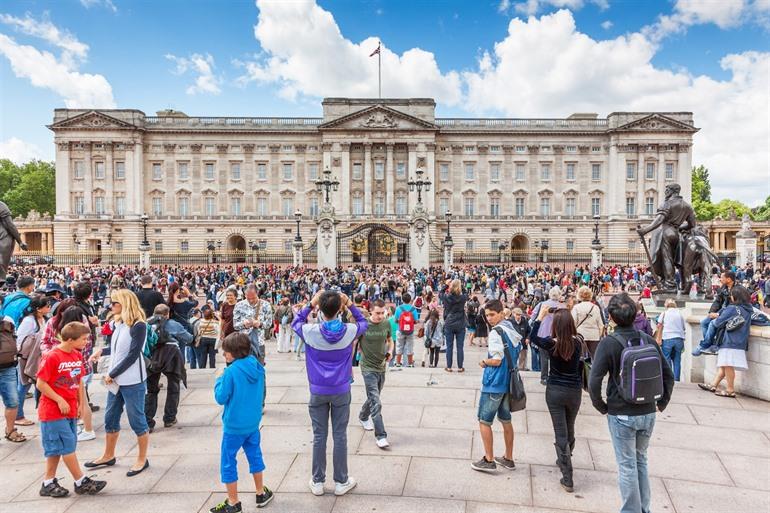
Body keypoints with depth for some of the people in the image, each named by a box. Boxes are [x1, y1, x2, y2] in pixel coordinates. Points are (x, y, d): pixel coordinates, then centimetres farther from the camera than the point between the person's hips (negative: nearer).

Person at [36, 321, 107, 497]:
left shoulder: (77, 356, 5)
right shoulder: (51, 357, -17)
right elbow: (40, 384, -15)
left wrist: (83, 404, 10)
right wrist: (60, 400, -17)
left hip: (70, 410, 7)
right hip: (53, 411, -7)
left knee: (57, 448, 14)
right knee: (67, 446, -2)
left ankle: (48, 483, 25)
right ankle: (81, 482, 6)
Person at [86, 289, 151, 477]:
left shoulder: (138, 326, -15)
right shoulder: (117, 323, 9)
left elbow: (132, 355, -18)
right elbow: (114, 350, 14)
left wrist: (112, 374, -14)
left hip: (133, 382, -8)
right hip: (117, 380, 8)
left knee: (137, 420, 2)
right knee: (110, 418, 18)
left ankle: (142, 459, 16)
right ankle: (108, 455, 35)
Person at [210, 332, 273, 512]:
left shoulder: (231, 371, -23)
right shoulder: (257, 366, -3)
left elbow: (221, 398, -16)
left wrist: (219, 380, -2)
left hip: (234, 425, -6)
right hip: (253, 422, 6)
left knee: (228, 462, 10)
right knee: (255, 456, 20)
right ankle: (261, 493, 32)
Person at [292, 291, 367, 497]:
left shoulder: (311, 332, -15)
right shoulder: (349, 331, -14)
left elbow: (295, 323, 8)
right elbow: (363, 322, 9)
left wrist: (310, 304, 1)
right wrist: (350, 304, 0)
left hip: (318, 391, 0)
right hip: (341, 390, 0)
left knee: (319, 436, 11)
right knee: (340, 436, 9)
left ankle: (318, 482, 22)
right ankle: (341, 482, 21)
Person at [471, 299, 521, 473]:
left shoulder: (496, 332, -19)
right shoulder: (512, 330, 7)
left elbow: (496, 361, -22)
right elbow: (517, 354, 17)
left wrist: (484, 362, -4)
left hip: (493, 384, -8)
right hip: (508, 382, 8)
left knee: (484, 421, 4)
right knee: (506, 420, 17)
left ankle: (489, 460, 9)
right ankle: (508, 459, 25)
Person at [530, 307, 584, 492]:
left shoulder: (551, 343, -16)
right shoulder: (579, 341, -11)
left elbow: (533, 338, 3)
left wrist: (540, 317, 9)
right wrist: (564, 316, 9)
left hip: (554, 391, -3)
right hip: (574, 391, 3)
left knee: (560, 433, 3)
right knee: (570, 429, 23)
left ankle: (567, 478, 3)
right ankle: (565, 459, 48)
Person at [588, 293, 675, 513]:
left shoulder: (608, 343, -15)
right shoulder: (648, 340, -2)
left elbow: (594, 382, -20)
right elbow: (668, 375, 3)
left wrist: (600, 406, -5)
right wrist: (663, 402, 15)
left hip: (621, 414, -5)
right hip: (648, 413, 5)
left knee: (627, 466, 8)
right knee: (641, 460, 22)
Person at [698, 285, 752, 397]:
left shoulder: (732, 309, -14)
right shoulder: (748, 310, 7)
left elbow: (718, 322, -9)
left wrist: (713, 321, 15)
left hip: (730, 342, -8)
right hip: (740, 343, 8)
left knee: (727, 365, -1)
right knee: (724, 366, 14)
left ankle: (730, 390, 5)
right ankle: (714, 386, 22)